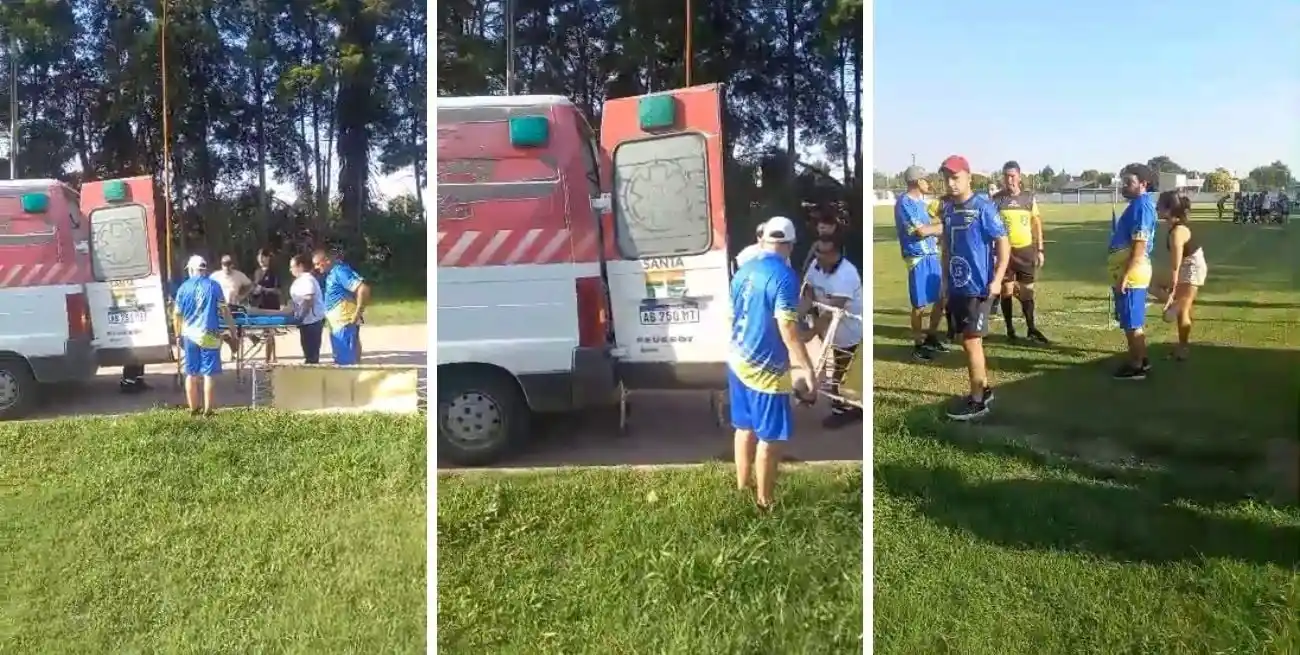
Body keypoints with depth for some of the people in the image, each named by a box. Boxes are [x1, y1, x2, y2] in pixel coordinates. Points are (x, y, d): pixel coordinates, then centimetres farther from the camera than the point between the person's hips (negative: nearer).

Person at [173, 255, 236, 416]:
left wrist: (178, 335, 17)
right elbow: (224, 310, -4)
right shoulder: (213, 285, -3)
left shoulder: (184, 287, 3)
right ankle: (207, 410, 0)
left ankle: (193, 409, 17)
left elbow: (178, 314, 6)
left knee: (191, 374, 11)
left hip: (189, 335, 3)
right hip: (208, 335, -3)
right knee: (209, 374, 1)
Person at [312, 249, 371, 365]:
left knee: (346, 361, -8)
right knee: (341, 358, 14)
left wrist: (357, 313, -22)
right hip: (338, 323, 10)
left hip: (345, 323, -10)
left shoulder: (340, 271, -16)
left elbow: (363, 289, -25)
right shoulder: (330, 273, 13)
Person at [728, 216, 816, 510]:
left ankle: (742, 487, 30)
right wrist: (806, 367, -18)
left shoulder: (743, 271, 7)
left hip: (738, 360, 8)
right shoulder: (784, 276, -18)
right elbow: (787, 327, -23)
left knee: (745, 427, 19)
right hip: (766, 368, -8)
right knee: (769, 437, 3)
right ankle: (764, 502, 11)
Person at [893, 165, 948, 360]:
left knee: (940, 299, 15)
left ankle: (931, 338, 30)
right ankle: (918, 345, 12)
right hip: (918, 259, -9)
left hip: (932, 256, 9)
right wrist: (943, 226, -3)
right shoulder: (904, 202, -13)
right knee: (920, 304, -1)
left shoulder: (920, 202, 15)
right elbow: (921, 231, -16)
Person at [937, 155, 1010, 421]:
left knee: (971, 341, -5)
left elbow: (1003, 243, -13)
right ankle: (984, 388, 30)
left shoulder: (984, 207, -13)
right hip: (956, 286, 7)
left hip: (978, 287, -7)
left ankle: (977, 401, 3)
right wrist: (945, 277, 16)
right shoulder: (948, 208, 8)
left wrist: (996, 280, -19)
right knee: (970, 341, 15)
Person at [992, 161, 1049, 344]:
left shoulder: (1029, 198, 3)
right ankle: (1010, 330, 14)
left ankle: (1031, 329, 18)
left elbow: (1037, 224, 8)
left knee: (1027, 291, 7)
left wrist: (1040, 249, 5)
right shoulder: (996, 199, -2)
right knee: (1006, 290, 4)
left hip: (1026, 249, 1)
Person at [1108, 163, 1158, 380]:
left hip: (1131, 272, -10)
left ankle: (1136, 366, 5)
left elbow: (1139, 246, -23)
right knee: (1135, 320, 17)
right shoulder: (1138, 204, 14)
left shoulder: (1141, 206, -18)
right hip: (1130, 270, 10)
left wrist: (1125, 275, -24)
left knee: (1131, 322, -2)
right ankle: (1140, 360, 27)